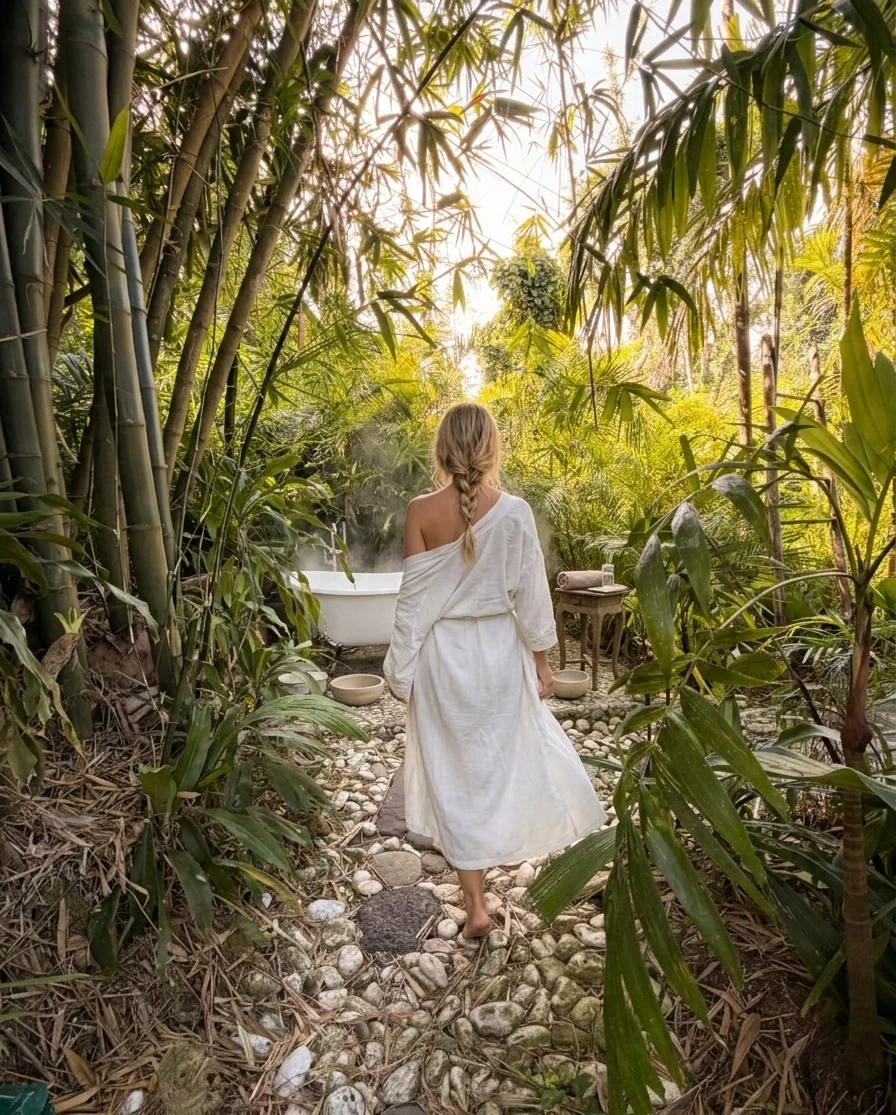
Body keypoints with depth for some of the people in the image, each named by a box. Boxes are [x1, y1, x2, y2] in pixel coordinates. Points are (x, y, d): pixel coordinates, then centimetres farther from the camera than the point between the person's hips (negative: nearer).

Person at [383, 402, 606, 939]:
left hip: (442, 654, 0)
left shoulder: (421, 512, -11)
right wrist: (541, 659, 6)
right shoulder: (515, 511, -11)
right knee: (501, 758, 24)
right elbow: (530, 593, -7)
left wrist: (402, 668, 2)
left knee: (455, 773, 10)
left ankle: (477, 904, 19)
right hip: (500, 651, 1)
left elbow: (413, 598, -8)